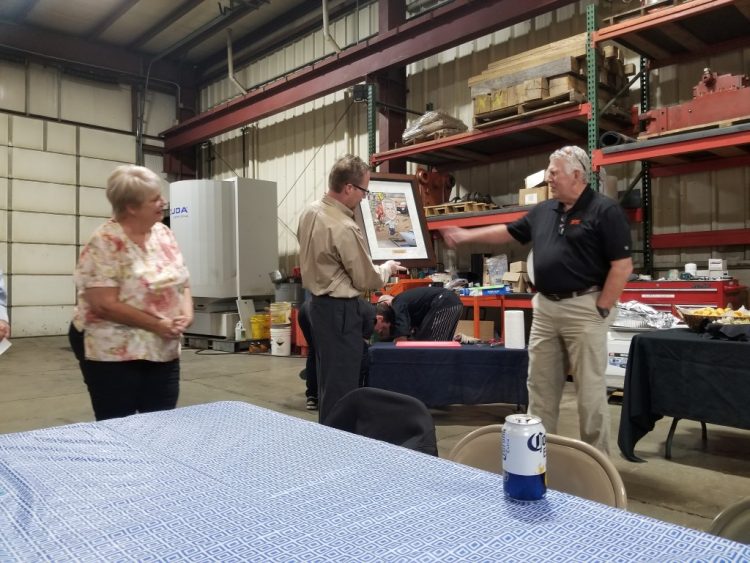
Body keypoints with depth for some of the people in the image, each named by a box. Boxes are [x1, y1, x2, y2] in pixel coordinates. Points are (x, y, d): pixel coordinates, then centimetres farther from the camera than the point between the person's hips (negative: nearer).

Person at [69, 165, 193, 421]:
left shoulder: (164, 234, 5)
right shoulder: (105, 243, -15)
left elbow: (182, 283, 10)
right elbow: (104, 305, -20)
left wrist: (186, 314, -9)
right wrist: (157, 325, -19)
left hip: (163, 352, 6)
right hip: (113, 353, -6)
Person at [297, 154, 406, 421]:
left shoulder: (310, 211, 2)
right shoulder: (345, 228, -25)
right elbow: (368, 280, -15)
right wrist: (388, 267, 4)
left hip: (320, 302, 10)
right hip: (340, 310, -10)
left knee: (328, 378, 20)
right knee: (341, 383, 1)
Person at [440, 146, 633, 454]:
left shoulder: (605, 210, -10)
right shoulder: (543, 211, 11)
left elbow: (622, 266, -13)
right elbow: (509, 232, 23)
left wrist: (601, 310, -13)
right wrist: (465, 235, 20)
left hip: (583, 308, -7)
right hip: (544, 307, 7)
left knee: (590, 388, 2)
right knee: (540, 385, 12)